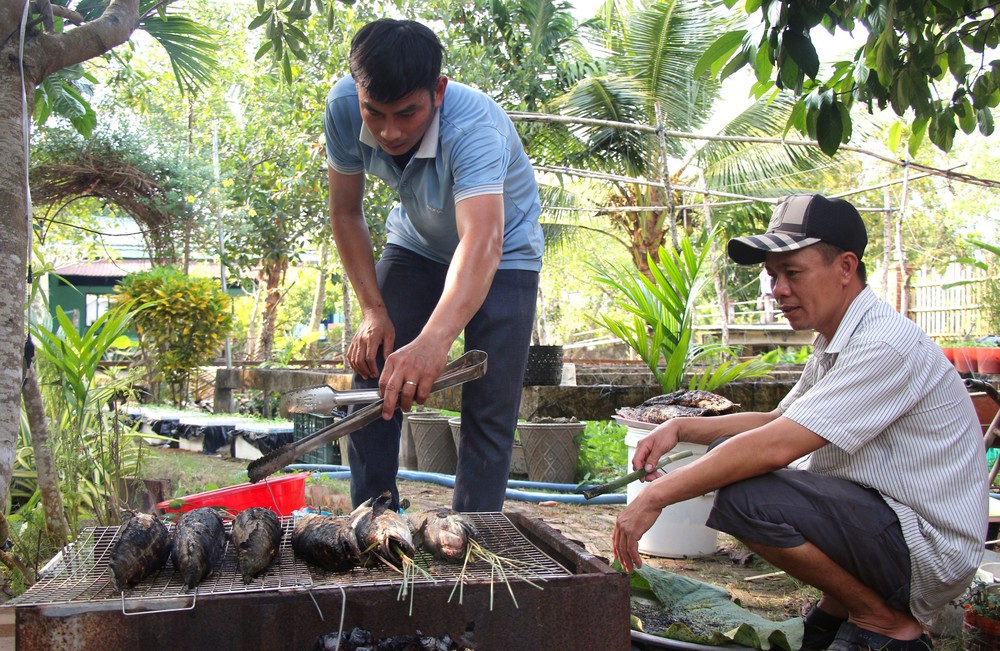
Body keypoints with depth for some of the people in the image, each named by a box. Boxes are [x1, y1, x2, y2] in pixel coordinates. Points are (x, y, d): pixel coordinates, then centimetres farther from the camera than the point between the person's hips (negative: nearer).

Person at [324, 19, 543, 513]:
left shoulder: (473, 126, -40)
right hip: (415, 245, 4)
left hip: (502, 254, -4)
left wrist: (434, 340, -71)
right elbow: (346, 212, -10)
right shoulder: (344, 108, -25)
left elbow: (483, 241, -56)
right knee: (372, 384, -4)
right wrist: (373, 309, -17)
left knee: (489, 411, -11)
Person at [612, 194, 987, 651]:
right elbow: (776, 421, 18)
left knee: (745, 497, -28)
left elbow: (777, 446, -29)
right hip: (878, 513, 10)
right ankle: (839, 605, 11)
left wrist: (656, 497, -25)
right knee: (727, 454, 9)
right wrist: (682, 428, 2)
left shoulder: (886, 346, -22)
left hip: (929, 552, -10)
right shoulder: (835, 342, 10)